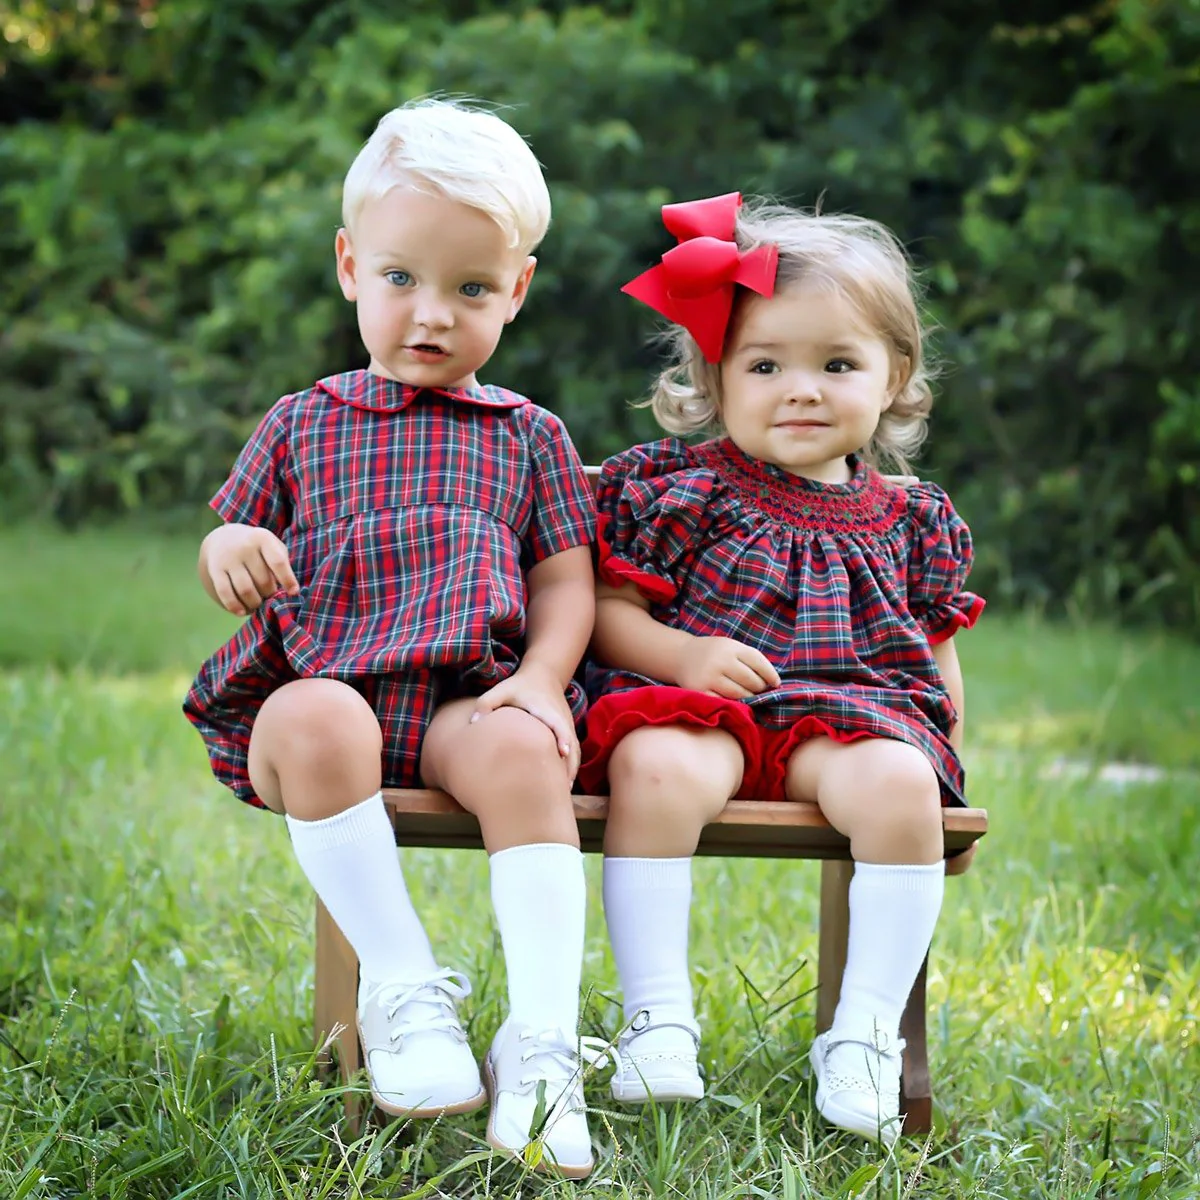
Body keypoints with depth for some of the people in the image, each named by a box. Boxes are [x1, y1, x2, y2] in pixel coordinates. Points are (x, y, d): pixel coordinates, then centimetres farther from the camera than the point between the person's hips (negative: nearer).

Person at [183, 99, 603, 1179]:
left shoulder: (528, 437, 17)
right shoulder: (301, 425, 18)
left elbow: (567, 585, 11)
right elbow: (232, 571, 20)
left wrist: (541, 683, -9)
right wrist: (227, 551, -6)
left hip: (470, 698, 0)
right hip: (323, 681, 0)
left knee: (520, 751, -34)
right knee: (317, 726, -36)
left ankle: (542, 1041, -35)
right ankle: (403, 987, -27)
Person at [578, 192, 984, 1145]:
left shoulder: (909, 521, 16)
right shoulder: (678, 490, 5)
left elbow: (936, 654, 24)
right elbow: (606, 612, 2)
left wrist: (945, 765, 14)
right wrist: (684, 654, -16)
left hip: (850, 719, 2)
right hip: (697, 708, -2)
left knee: (900, 783, -30)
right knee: (656, 768, -35)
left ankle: (866, 1030, -20)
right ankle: (658, 1020, -27)